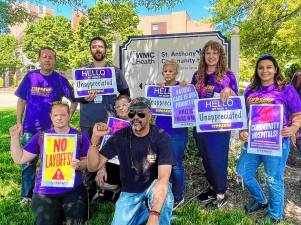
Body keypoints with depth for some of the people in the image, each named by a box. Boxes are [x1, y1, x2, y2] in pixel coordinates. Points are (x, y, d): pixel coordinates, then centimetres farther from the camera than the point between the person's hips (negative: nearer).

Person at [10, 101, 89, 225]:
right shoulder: (41, 136, 3)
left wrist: (79, 165, -18)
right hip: (45, 191, 1)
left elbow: (88, 161, 4)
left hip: (73, 189, 0)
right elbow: (19, 159, 5)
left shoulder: (80, 136, 1)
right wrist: (15, 137, -5)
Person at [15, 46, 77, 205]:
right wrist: (19, 122, 3)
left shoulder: (60, 79, -3)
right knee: (28, 163, 8)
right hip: (30, 128, 2)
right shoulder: (30, 77, 3)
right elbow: (21, 100, 8)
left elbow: (74, 100, 1)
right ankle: (26, 195, 23)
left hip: (51, 128, -1)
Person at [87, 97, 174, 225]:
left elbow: (163, 178, -31)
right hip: (130, 192, 4)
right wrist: (95, 138, -29)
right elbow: (93, 167, -13)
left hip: (153, 186, -3)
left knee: (163, 196, -34)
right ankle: (143, 210, 20)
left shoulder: (161, 137, -22)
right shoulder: (120, 136, -13)